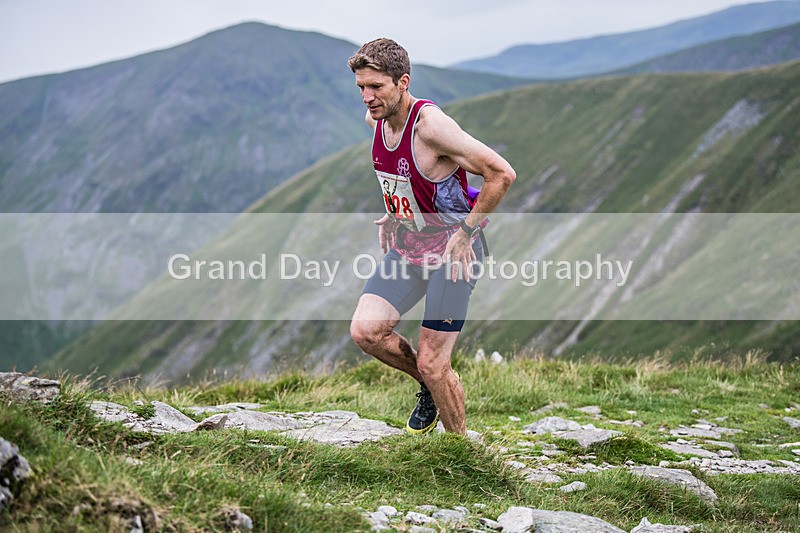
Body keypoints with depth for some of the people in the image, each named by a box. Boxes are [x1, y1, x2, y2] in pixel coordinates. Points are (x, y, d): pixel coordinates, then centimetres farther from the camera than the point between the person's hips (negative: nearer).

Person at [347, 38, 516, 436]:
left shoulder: (430, 123, -25)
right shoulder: (375, 120, -1)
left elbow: (502, 174, -24)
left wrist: (465, 232, -18)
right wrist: (395, 214, 12)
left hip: (452, 251, -7)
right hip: (408, 245, 7)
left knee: (432, 364, -7)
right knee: (365, 331, -7)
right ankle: (430, 388, 19)